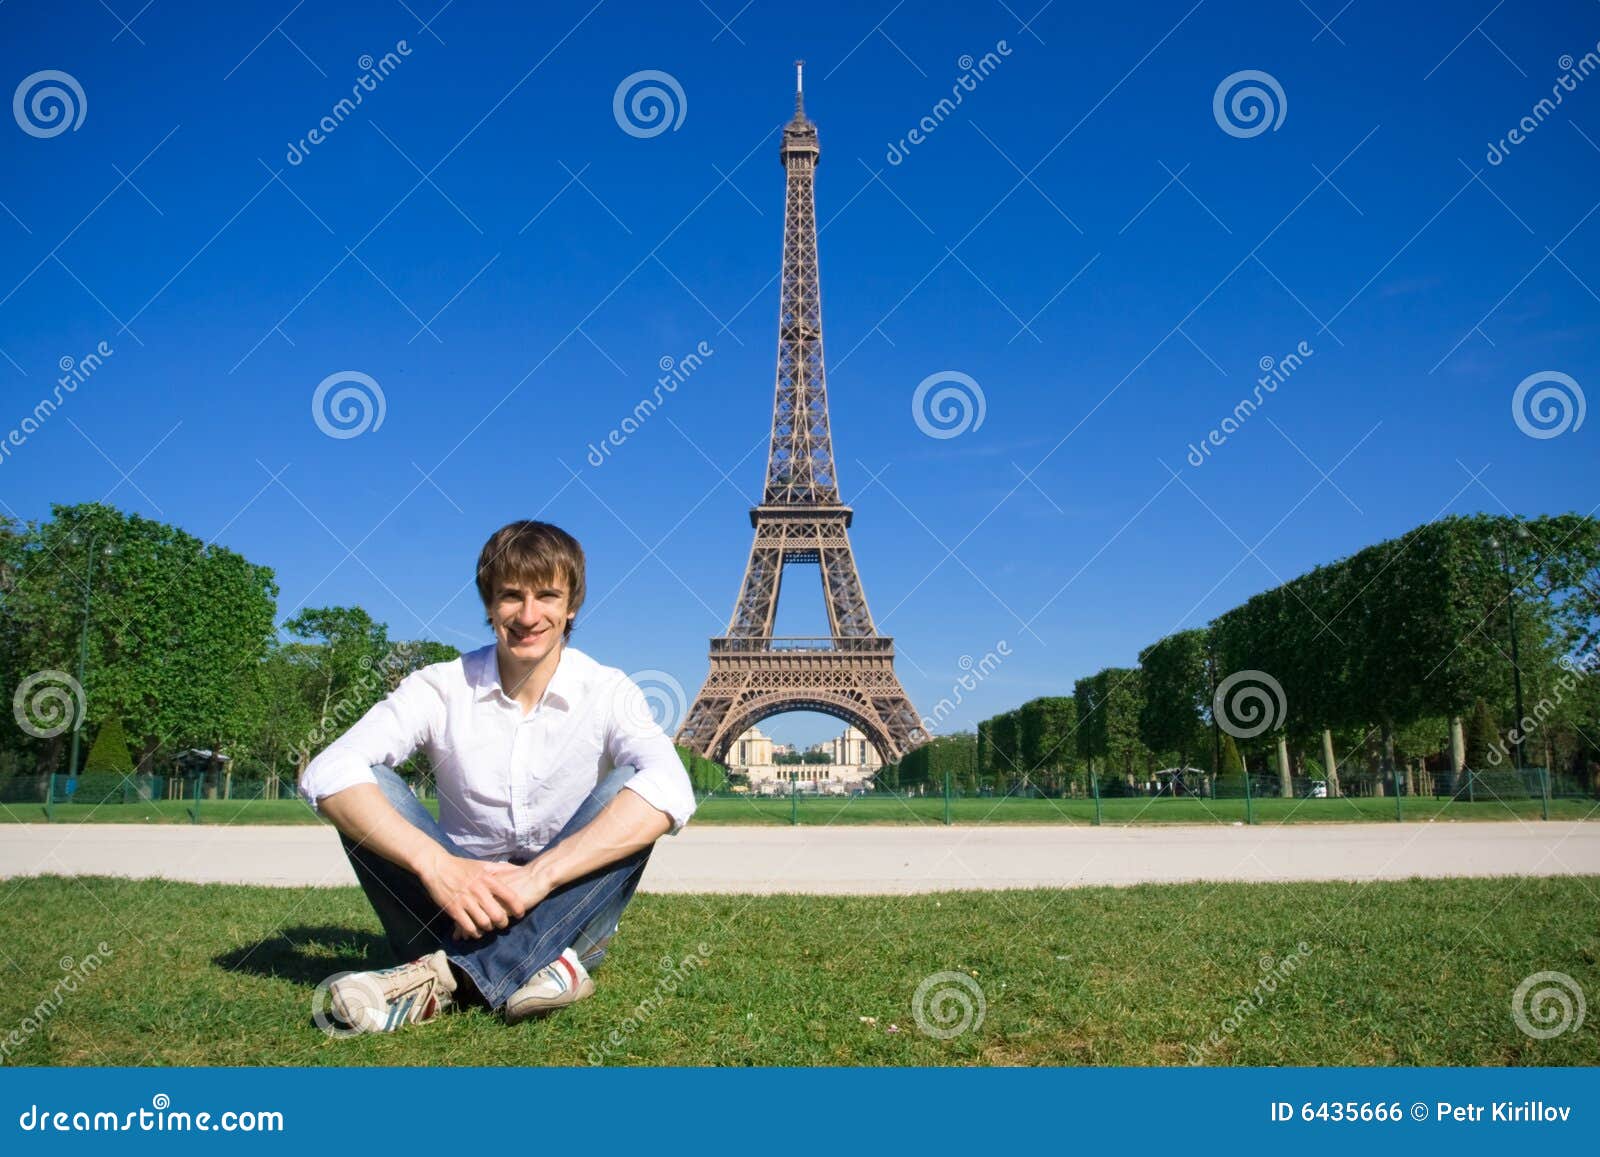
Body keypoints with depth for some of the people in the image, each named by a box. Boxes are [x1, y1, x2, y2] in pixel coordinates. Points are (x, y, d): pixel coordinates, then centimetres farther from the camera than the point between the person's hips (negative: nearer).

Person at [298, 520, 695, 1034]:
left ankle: (449, 974, -34)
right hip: (466, 907, 1)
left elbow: (670, 791, -29)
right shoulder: (441, 688, -6)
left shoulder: (607, 693, -10)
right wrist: (436, 865, -35)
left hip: (566, 911, -1)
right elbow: (326, 774, -20)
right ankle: (544, 969, -32)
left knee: (623, 790, -26)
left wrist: (536, 876, -38)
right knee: (368, 788, -18)